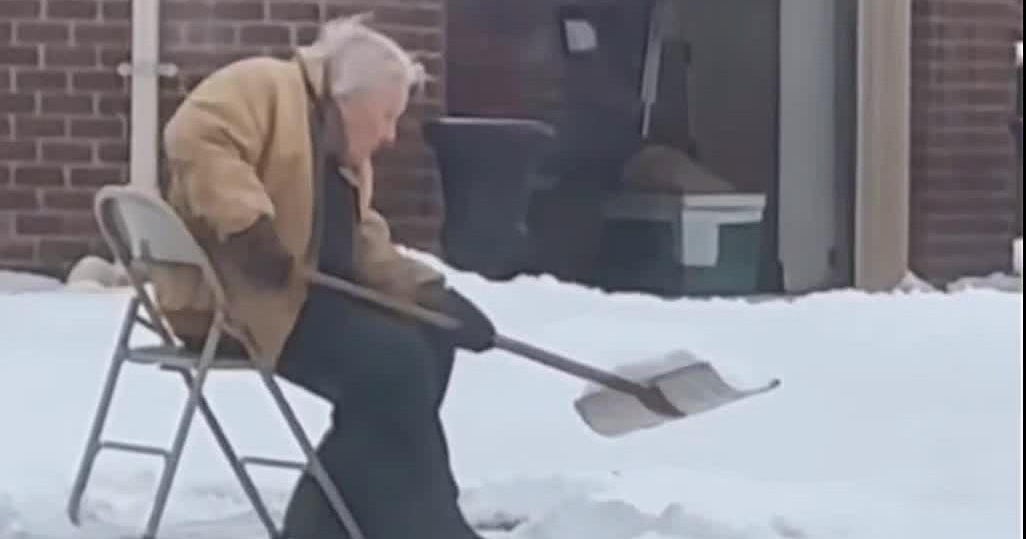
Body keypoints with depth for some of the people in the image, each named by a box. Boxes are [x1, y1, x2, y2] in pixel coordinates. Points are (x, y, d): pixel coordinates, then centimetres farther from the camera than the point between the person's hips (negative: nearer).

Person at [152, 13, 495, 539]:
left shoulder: (344, 158, 22)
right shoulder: (264, 85, -7)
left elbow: (364, 249, 15)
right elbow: (196, 138, -23)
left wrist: (431, 293, -1)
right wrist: (249, 225, -30)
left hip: (305, 291, 10)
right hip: (232, 291, -10)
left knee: (426, 344, -1)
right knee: (391, 359, -22)